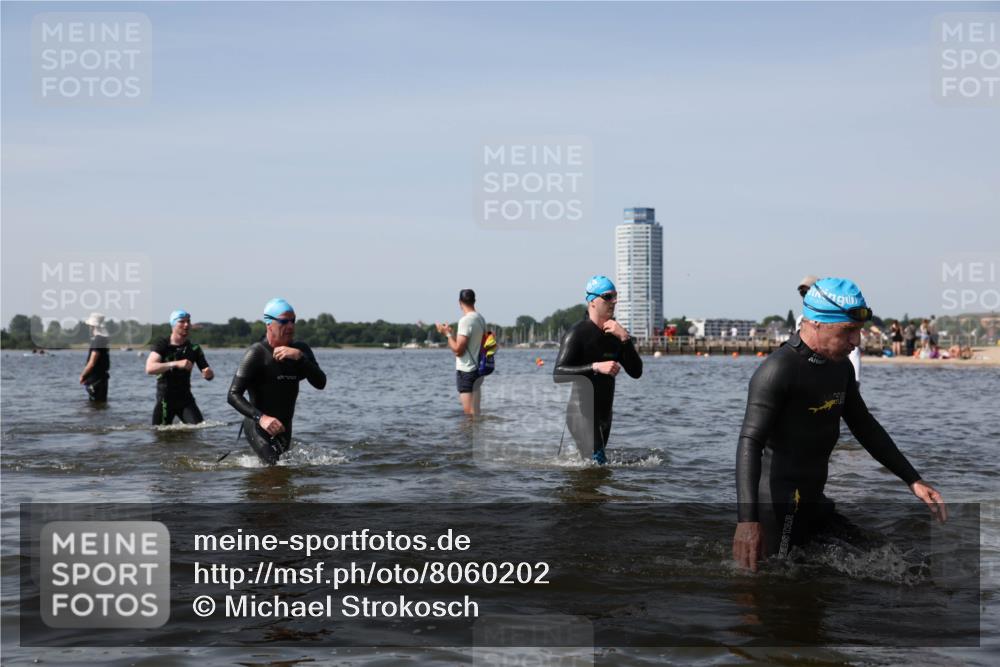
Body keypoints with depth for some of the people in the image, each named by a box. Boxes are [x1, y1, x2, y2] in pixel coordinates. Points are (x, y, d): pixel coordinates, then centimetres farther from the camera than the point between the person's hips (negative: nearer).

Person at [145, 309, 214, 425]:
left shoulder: (194, 348, 2)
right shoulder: (162, 345, -7)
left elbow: (209, 374, 4)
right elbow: (149, 368, -23)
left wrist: (208, 373, -22)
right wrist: (176, 364, -34)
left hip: (186, 399, 2)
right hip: (165, 400, -2)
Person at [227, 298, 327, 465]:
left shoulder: (301, 350, 4)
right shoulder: (256, 353, -15)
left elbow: (320, 383, -10)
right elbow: (233, 395, -21)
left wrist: (299, 357, -24)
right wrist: (261, 418, -36)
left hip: (284, 427, 7)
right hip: (259, 427, -7)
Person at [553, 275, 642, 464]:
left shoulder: (616, 333, 9)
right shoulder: (577, 334, -12)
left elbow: (636, 372, 0)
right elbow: (558, 374, -23)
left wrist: (625, 339, -12)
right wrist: (595, 367, -32)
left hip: (604, 412, 8)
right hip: (581, 412, -7)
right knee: (598, 464, -19)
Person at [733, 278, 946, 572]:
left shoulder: (840, 368, 10)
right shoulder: (778, 371, -17)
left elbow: (865, 427, 21)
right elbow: (750, 443, -25)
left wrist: (913, 480, 16)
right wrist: (747, 518, -36)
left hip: (814, 503, 9)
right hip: (779, 508, -9)